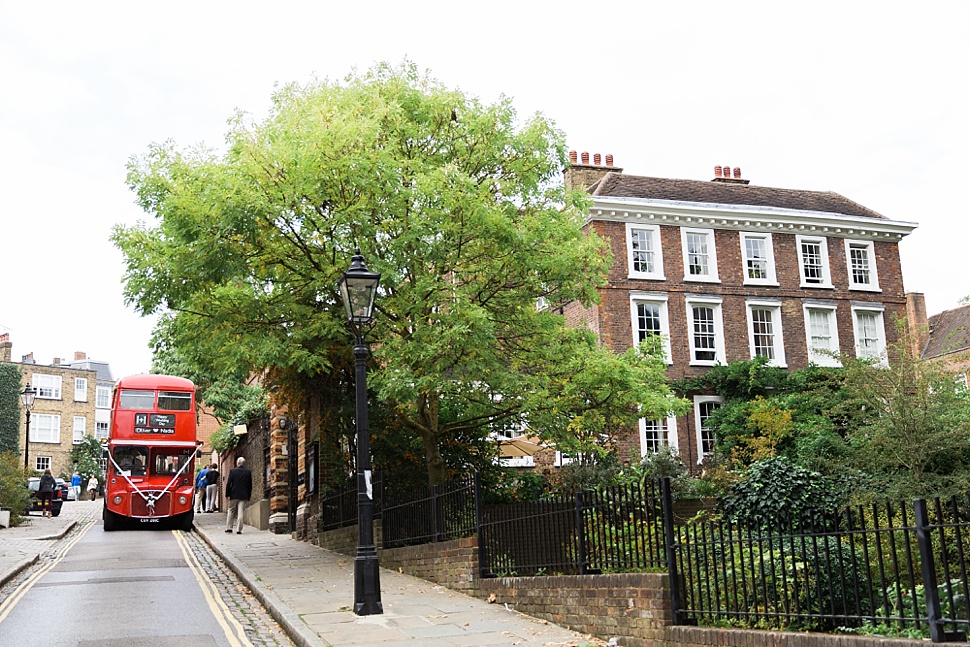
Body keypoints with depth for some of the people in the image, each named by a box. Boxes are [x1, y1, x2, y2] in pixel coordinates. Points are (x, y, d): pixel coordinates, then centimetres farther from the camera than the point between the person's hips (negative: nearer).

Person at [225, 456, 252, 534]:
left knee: (231, 511, 15)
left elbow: (228, 483, -6)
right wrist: (249, 495, 11)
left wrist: (227, 494, -2)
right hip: (244, 495, 0)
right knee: (240, 512, 1)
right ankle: (239, 529, -3)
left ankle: (228, 528, 16)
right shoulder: (248, 472, 0)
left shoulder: (232, 471, -4)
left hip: (234, 495, 0)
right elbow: (250, 485, 4)